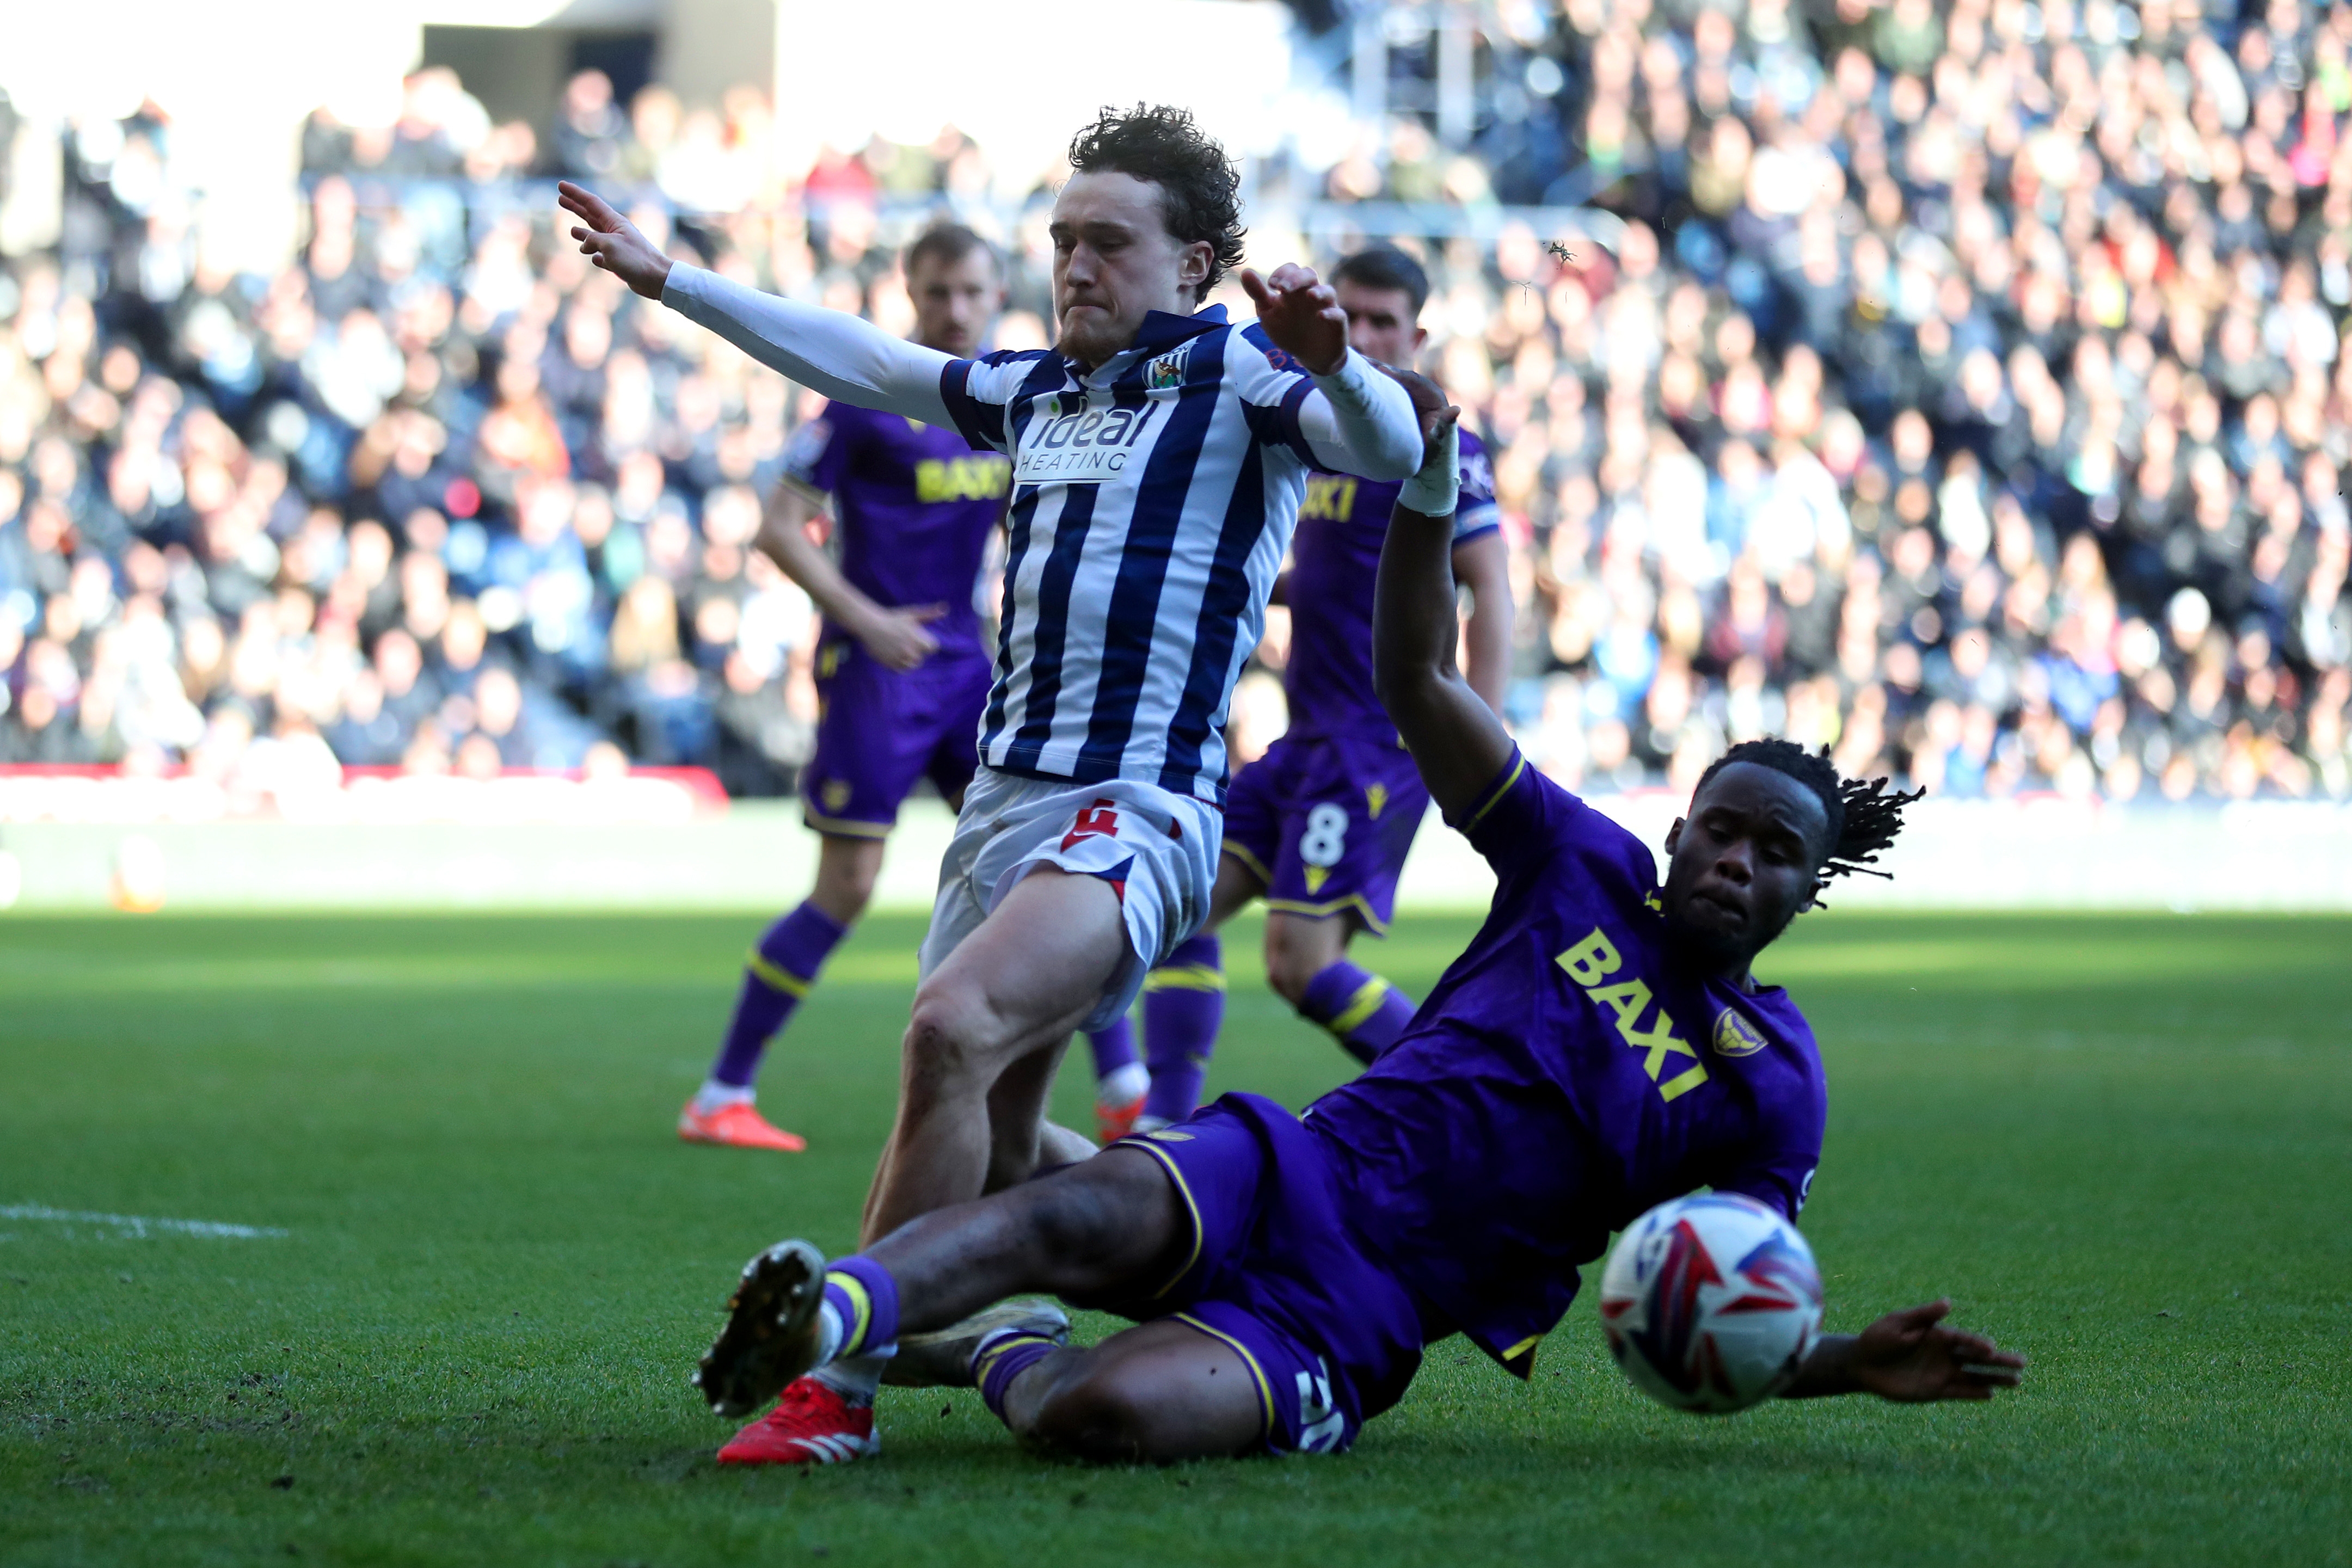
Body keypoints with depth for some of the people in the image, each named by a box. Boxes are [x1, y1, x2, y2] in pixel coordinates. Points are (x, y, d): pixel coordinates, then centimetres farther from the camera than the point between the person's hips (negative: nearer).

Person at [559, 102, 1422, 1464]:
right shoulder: (1035, 391, 20)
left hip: (1139, 806, -9)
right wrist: (670, 281, 33)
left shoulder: (1239, 374, -2)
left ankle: (843, 1386, -29)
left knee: (954, 1028, -30)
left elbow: (1391, 450, -19)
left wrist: (1333, 366, -40)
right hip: (1006, 794, 9)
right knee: (992, 1148, 11)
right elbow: (858, 360, 31)